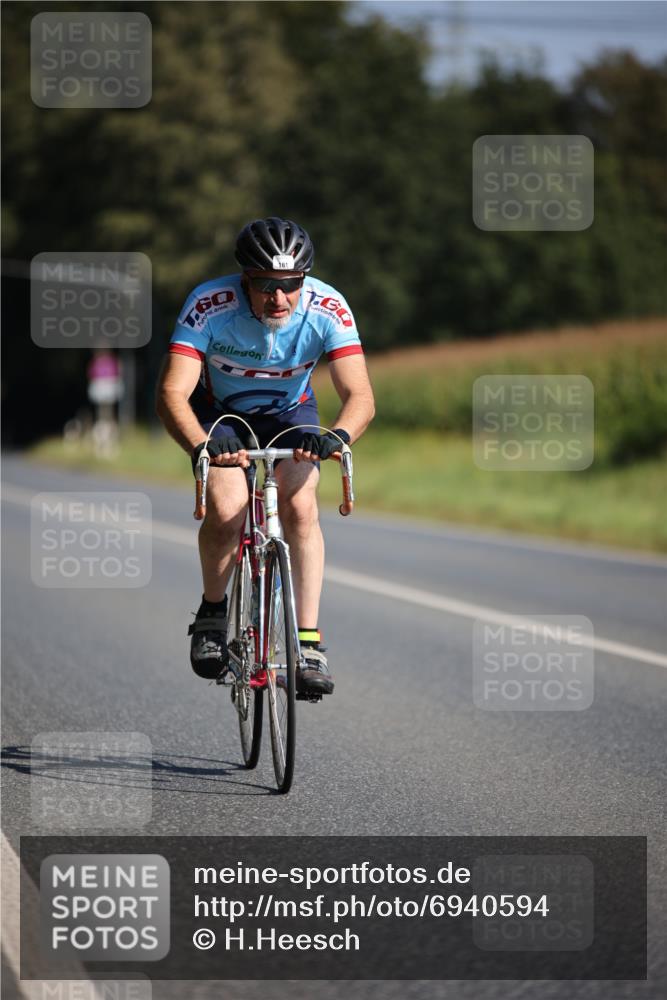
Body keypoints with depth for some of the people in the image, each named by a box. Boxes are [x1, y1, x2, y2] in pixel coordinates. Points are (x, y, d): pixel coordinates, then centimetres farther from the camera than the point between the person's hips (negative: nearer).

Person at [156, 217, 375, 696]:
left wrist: (339, 435, -56)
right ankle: (212, 612, 4)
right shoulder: (209, 305, -33)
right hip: (220, 410, -1)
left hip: (289, 413, 1)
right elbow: (172, 393, -39)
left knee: (300, 507, -24)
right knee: (227, 511, -24)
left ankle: (309, 641, -17)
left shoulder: (327, 309, -29)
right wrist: (201, 446, -58)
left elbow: (360, 396, -34)